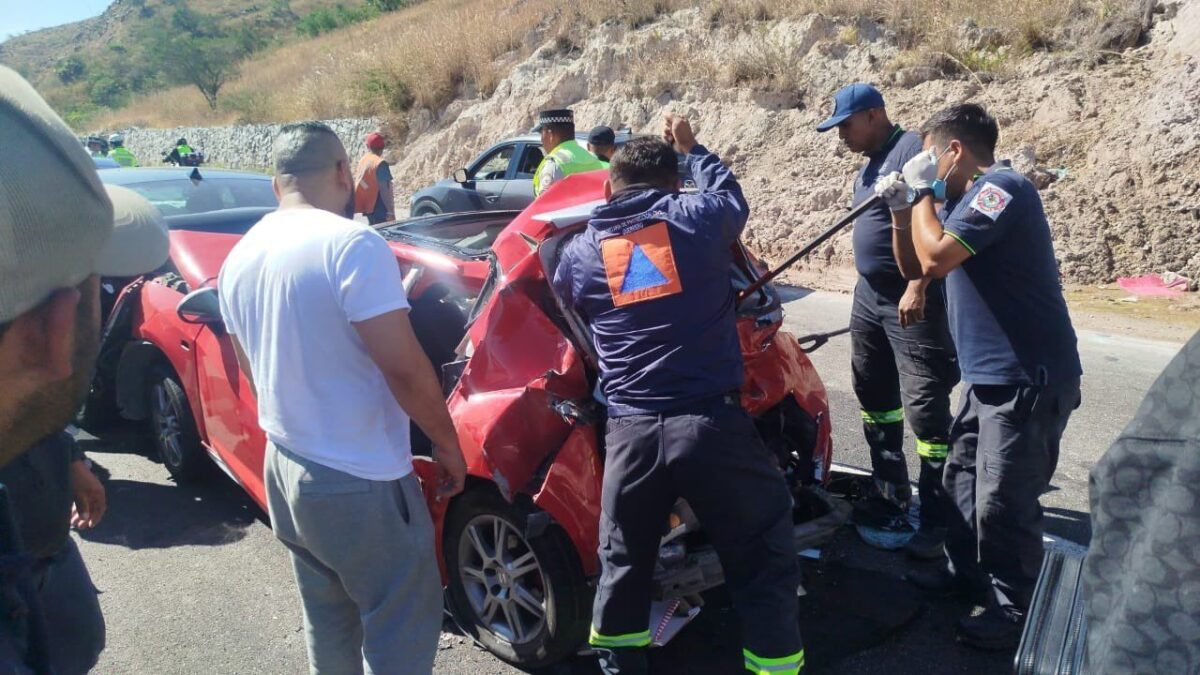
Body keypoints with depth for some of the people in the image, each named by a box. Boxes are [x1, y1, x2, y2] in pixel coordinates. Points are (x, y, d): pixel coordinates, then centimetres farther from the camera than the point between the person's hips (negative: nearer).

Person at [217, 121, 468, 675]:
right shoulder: (352, 245, -19)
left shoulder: (240, 257, 6)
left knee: (328, 622, 22)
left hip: (283, 468, 8)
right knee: (402, 627, 7)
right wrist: (448, 443, -8)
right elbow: (404, 368, -22)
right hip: (359, 482, -8)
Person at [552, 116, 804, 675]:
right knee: (764, 562, 8)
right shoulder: (699, 218, 3)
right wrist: (692, 149, 41)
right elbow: (731, 195, 26)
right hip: (712, 424, -2)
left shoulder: (579, 253, 8)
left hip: (630, 433, 3)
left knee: (622, 565, 21)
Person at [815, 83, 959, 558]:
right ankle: (892, 496, 33)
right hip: (869, 298, 10)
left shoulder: (912, 149, -13)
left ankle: (938, 519, 3)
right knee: (875, 397, 17)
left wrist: (917, 287, -27)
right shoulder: (870, 163, 16)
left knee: (925, 409, -7)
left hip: (913, 302, -10)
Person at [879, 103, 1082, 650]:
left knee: (1002, 501, -2)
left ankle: (1016, 612, 15)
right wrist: (902, 208, 4)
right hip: (989, 376, 10)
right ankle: (967, 570, 38)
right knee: (962, 478, 20)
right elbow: (914, 263, 19)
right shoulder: (965, 198, 13)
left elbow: (935, 259, -26)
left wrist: (923, 192, -12)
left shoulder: (1002, 188, -17)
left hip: (1028, 379, -10)